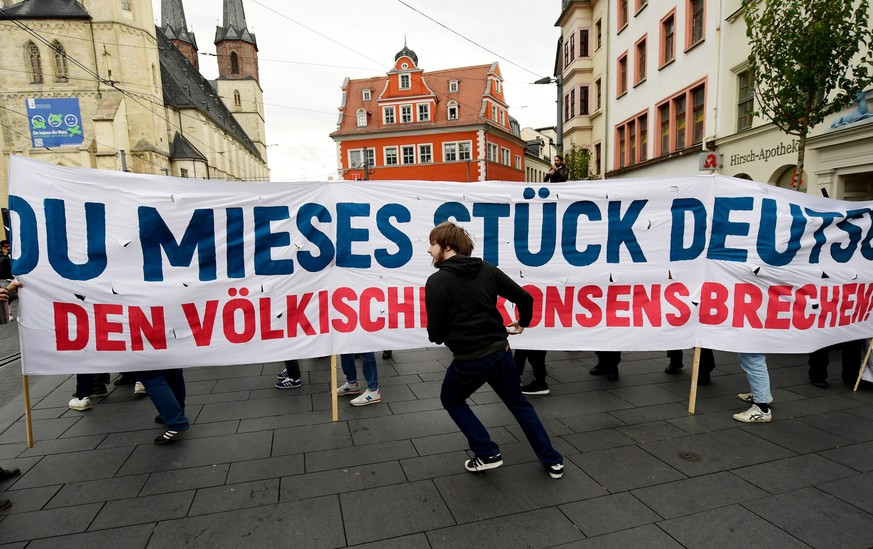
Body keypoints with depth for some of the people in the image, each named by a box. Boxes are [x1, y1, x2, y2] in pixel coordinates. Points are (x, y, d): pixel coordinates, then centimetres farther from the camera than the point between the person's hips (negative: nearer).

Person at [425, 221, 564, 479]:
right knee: (519, 404, 24)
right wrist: (522, 323, 22)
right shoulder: (488, 270, 1)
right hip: (501, 352, 5)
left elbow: (436, 334, -12)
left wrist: (443, 337, 12)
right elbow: (525, 298, 3)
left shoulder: (436, 281, -13)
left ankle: (487, 454, 20)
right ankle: (552, 461, 30)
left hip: (468, 360, -5)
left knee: (451, 400, 24)